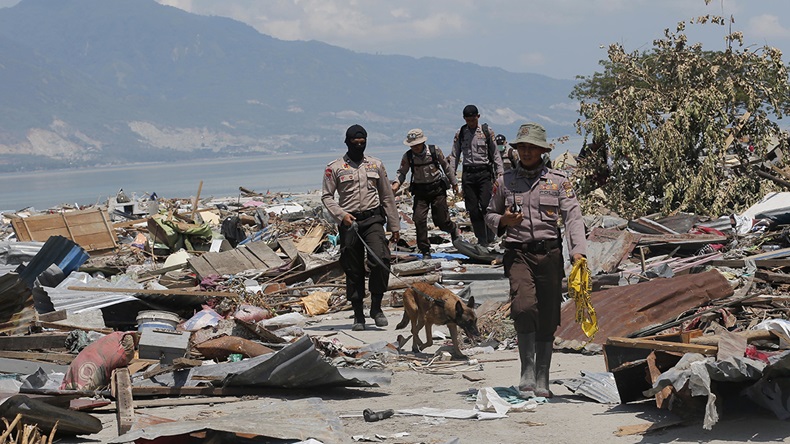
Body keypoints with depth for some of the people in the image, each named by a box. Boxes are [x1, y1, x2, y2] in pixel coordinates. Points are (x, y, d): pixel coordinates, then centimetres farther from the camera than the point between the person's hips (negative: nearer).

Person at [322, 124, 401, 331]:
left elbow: (387, 196, 17)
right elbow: (327, 196, 3)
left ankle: (376, 306, -7)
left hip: (373, 219, 1)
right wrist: (341, 214, -13)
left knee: (381, 260, -20)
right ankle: (358, 315, 12)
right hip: (349, 222, -1)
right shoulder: (335, 168, 5)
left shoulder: (376, 165, 13)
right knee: (353, 270, 3)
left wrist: (394, 225, 16)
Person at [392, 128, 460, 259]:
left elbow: (445, 166, 5)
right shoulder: (408, 157, -8)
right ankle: (425, 251, -1)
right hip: (420, 191, 1)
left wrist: (454, 182, 14)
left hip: (437, 189, -1)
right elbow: (401, 172, 2)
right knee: (419, 219, -12)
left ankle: (453, 230, 39)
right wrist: (396, 183, -20)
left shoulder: (435, 151, -9)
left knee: (441, 220, 1)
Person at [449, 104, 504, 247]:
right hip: (468, 173, 3)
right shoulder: (460, 133, 9)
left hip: (484, 172, -3)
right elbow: (454, 156, 13)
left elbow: (495, 153, 5)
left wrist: (500, 172, -1)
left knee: (485, 205, -14)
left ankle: (489, 238, -3)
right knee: (473, 209, 1)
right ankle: (481, 240, 9)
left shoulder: (487, 131, 3)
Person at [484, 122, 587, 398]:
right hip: (518, 253, 0)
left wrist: (578, 250, -17)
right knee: (523, 306, -23)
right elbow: (489, 215, 21)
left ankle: (542, 380, 13)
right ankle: (527, 369, -11)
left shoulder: (558, 181, 6)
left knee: (548, 318, 3)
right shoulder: (505, 182, 10)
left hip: (550, 253, 1)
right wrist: (503, 221, -4)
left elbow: (573, 216, -1)